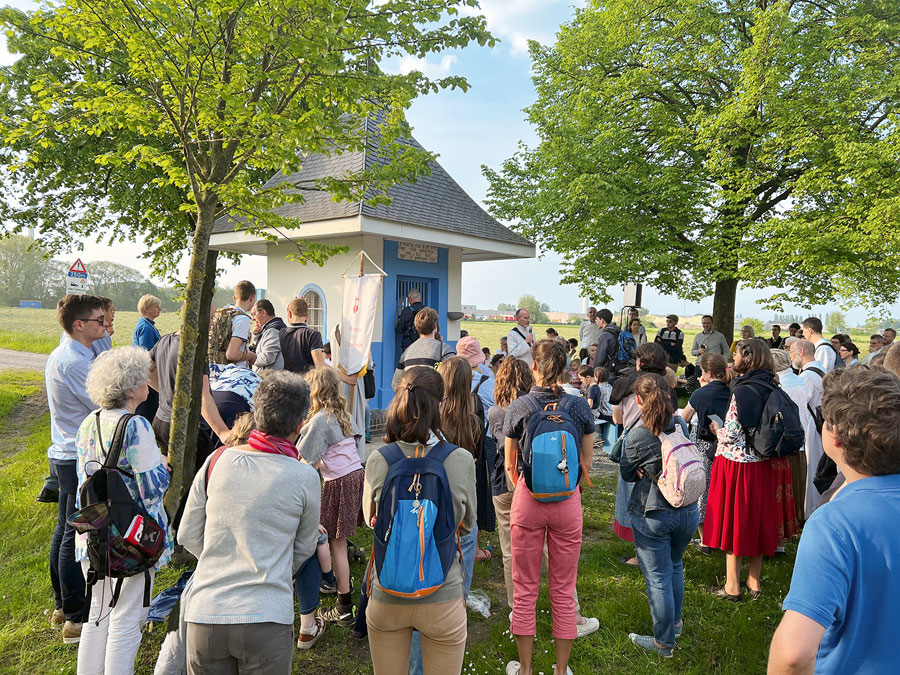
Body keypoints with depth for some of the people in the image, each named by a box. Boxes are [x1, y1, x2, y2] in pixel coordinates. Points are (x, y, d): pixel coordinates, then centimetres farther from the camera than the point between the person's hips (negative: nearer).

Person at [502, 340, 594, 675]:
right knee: (563, 590, 13)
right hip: (568, 502, 1)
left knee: (525, 590, 12)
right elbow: (587, 464, 1)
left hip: (527, 501, -1)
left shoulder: (518, 408, -9)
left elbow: (510, 466, 0)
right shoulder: (580, 407, -6)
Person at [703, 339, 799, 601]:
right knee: (758, 519, 17)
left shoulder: (741, 391, -19)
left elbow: (731, 435, -20)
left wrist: (717, 428, 1)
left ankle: (732, 586, 15)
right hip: (764, 465, 7)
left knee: (733, 521, 5)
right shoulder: (772, 388, 3)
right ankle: (754, 581, 29)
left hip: (737, 463, -7)